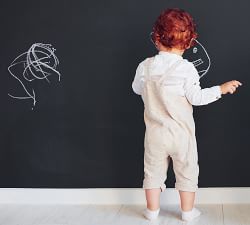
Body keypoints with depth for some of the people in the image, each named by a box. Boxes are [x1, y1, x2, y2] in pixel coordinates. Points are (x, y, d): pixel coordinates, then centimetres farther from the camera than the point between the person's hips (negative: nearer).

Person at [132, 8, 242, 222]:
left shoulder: (145, 66, -6)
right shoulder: (186, 68, -17)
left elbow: (137, 89, 10)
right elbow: (196, 97, -14)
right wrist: (221, 89, -3)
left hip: (155, 132, 3)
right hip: (181, 133, -2)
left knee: (153, 170, 16)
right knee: (187, 171, 15)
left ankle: (152, 210, 26)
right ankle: (188, 211, 25)